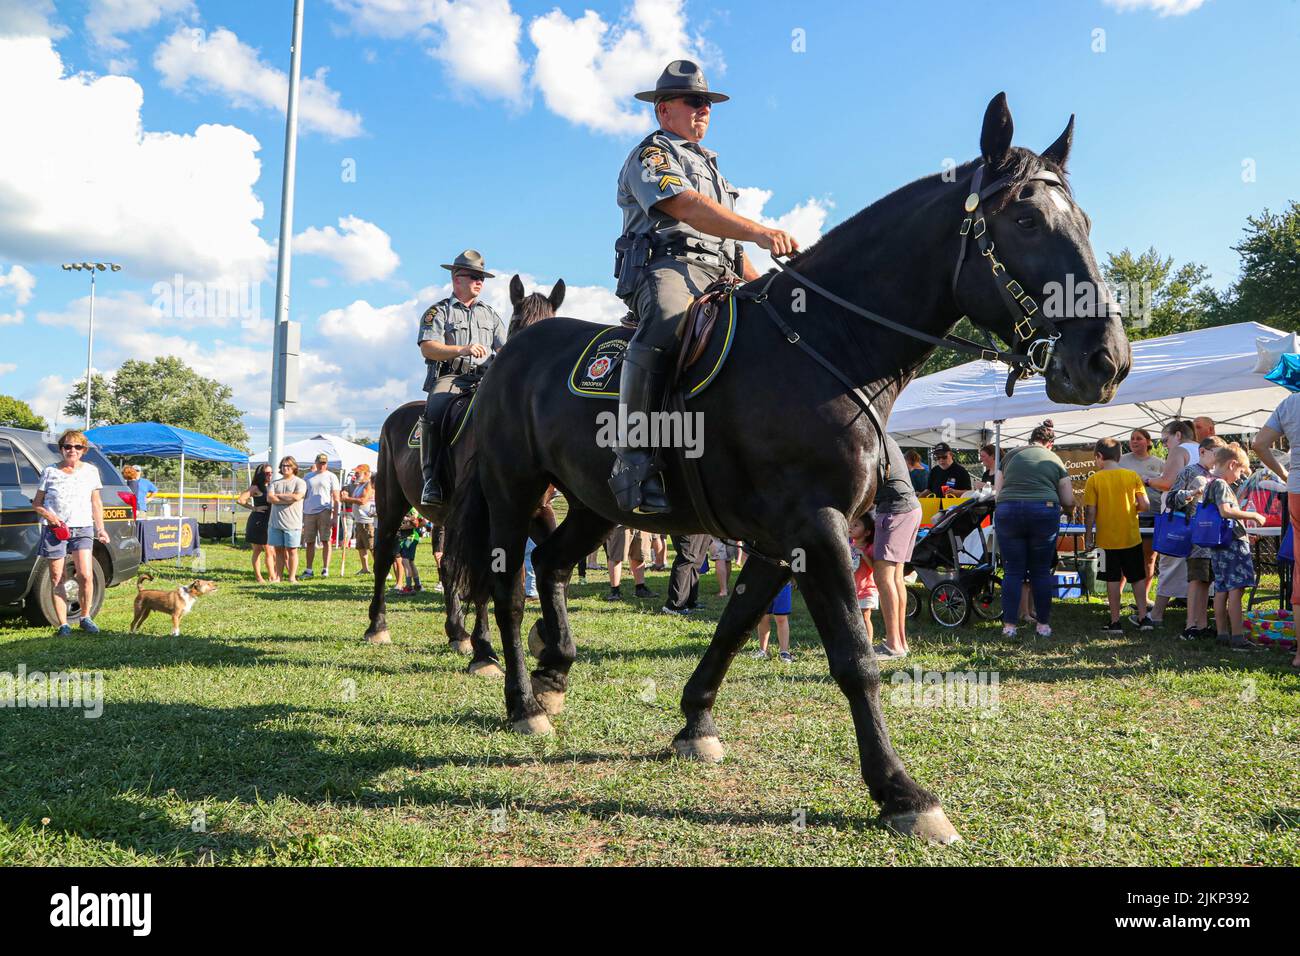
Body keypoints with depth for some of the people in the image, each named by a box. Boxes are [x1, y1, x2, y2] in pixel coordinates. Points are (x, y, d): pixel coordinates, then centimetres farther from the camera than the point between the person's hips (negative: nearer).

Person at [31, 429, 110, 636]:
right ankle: (63, 625, 7)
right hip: (54, 530, 0)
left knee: (86, 576, -12)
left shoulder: (91, 471, 11)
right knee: (57, 580, 1)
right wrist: (48, 515, -10)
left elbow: (96, 504, 16)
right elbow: (36, 504, 9)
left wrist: (100, 529, 10)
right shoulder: (50, 472, 7)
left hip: (82, 529, 0)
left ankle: (85, 617, 6)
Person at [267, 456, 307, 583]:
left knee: (291, 550, 0)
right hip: (275, 522, 4)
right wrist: (288, 500, -11)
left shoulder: (299, 482, 1)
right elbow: (269, 498, -2)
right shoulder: (275, 483, 14)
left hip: (292, 523, -4)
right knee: (278, 549, 7)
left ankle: (292, 577, 6)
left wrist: (279, 496, -4)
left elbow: (297, 497, -16)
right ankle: (278, 576, 14)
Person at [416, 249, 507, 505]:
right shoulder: (439, 311, 8)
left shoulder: (490, 314, 23)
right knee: (434, 412, -33)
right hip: (449, 377, -4)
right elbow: (427, 347, -7)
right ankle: (430, 478, -29)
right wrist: (462, 350, -21)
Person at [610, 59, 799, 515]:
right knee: (663, 328, -40)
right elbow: (687, 207, -14)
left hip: (719, 280, 8)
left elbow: (731, 246, 36)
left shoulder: (710, 166, 35)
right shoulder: (650, 154, 8)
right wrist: (761, 232, -25)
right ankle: (633, 460, -41)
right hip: (666, 267, -8)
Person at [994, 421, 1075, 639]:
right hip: (1044, 512, 0)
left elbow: (997, 490, 14)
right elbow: (1068, 502, 12)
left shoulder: (1011, 455, 14)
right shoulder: (1055, 461, 13)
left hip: (1008, 512, 1)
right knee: (1041, 572, 11)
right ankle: (1043, 623, 18)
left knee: (1013, 572, 7)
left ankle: (1009, 624, 7)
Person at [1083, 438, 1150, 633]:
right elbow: (1144, 505, -4)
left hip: (1107, 538, -2)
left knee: (1113, 579, 5)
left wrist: (1088, 536, 0)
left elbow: (1090, 511, -9)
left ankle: (1115, 621, 7)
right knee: (1138, 577, 15)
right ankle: (1143, 618, 17)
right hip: (1131, 537, 2)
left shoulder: (1094, 479, -9)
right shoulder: (1132, 476, -2)